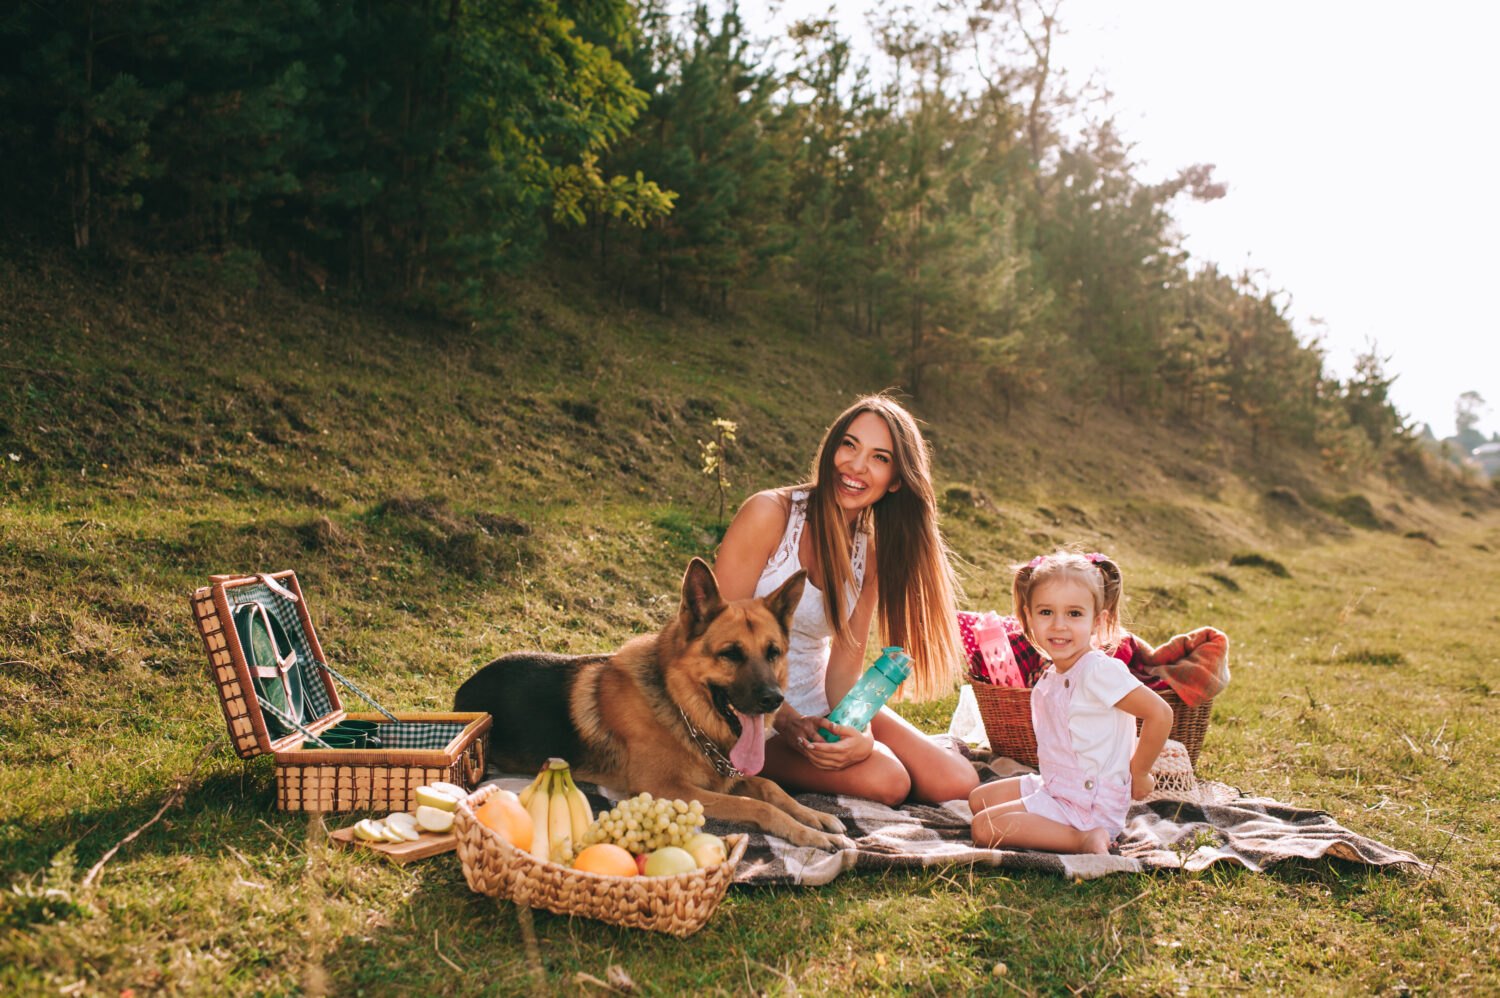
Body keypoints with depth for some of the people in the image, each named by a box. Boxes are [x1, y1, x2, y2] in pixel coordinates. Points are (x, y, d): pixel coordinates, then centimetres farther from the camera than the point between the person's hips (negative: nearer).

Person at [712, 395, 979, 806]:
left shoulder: (872, 550, -1)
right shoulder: (770, 514, -17)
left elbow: (844, 665, -4)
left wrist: (859, 733, -25)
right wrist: (786, 719, -26)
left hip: (820, 701, 6)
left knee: (958, 783, -4)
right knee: (885, 780, -24)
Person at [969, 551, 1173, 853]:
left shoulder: (1100, 671, -21)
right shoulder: (1052, 675, 6)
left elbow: (1160, 714, -24)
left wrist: (1138, 775, -13)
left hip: (1090, 803, -10)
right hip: (1055, 788, 10)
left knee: (983, 828, -15)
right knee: (978, 799, 19)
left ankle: (1082, 840, -16)